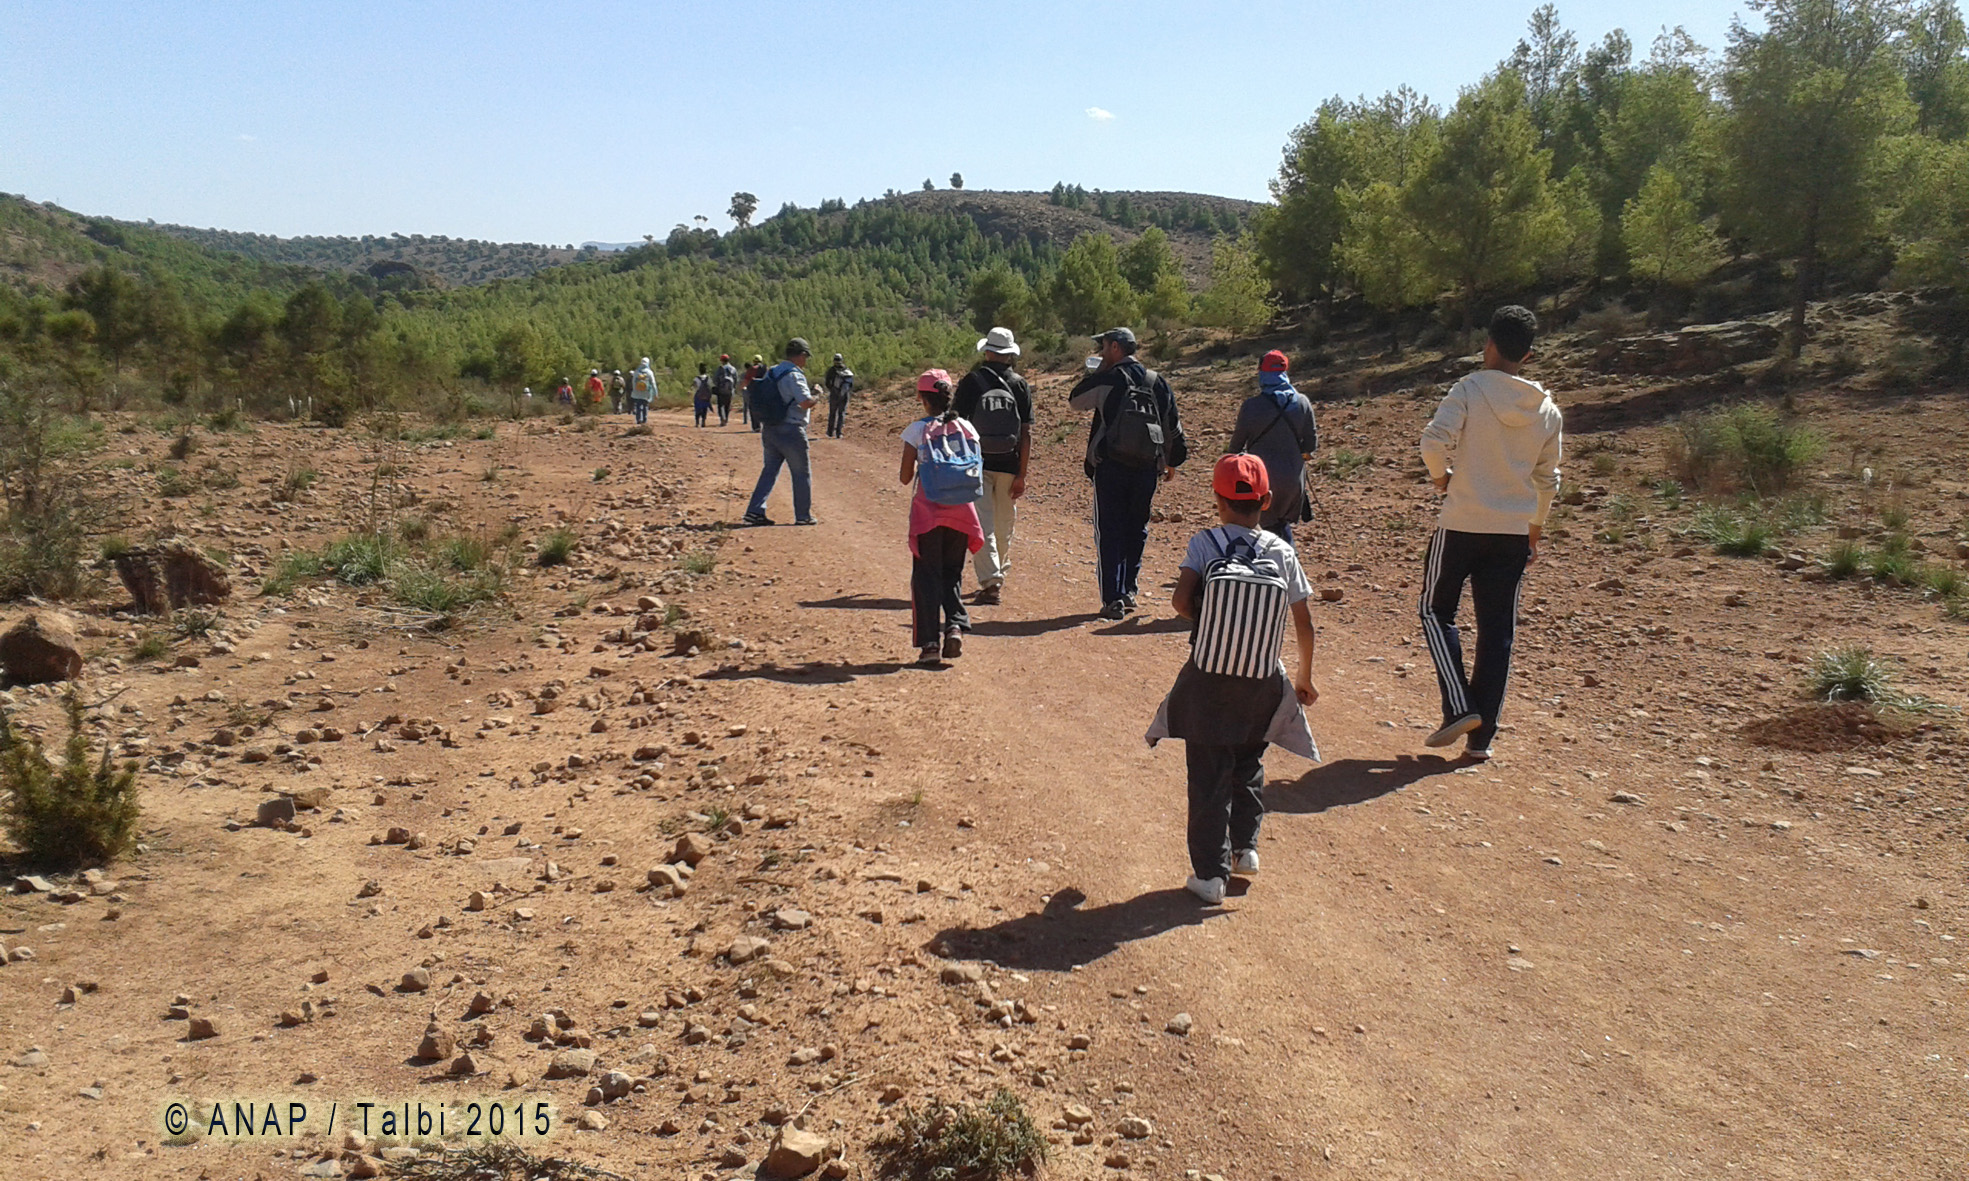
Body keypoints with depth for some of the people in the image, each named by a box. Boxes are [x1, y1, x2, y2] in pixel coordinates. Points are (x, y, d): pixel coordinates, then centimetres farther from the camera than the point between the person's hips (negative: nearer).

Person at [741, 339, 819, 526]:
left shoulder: (770, 372, 10)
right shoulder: (795, 375, -15)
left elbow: (752, 396, 17)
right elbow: (806, 403, -23)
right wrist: (816, 394, -4)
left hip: (769, 430, 7)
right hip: (790, 431, -7)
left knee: (770, 470, 13)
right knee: (801, 474, 6)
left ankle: (755, 511, 6)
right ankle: (803, 516, 12)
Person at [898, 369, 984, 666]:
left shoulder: (917, 430, -6)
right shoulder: (965, 428, 2)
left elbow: (905, 477, -4)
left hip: (928, 512, -3)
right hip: (960, 512, 3)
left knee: (926, 575, 5)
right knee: (952, 574, 16)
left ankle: (930, 643, 0)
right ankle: (956, 624, -6)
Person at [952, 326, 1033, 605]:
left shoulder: (971, 381, -4)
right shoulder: (1020, 385, 1)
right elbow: (1027, 433, -1)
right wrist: (1021, 475, 2)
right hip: (1009, 465, 2)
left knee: (981, 525, -2)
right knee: (1004, 525, 16)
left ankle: (991, 581, -13)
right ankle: (999, 575, 30)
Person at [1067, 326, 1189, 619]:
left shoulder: (1107, 379, -7)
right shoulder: (1157, 383, 8)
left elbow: (1074, 400, 6)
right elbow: (1173, 426, 13)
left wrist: (1095, 373, 13)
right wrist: (1172, 461, 24)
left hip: (1110, 466, -4)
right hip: (1147, 467, 5)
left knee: (1109, 532, -1)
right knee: (1136, 530, 16)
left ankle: (1113, 599, -6)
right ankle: (1129, 591, 21)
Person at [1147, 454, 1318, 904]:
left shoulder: (1205, 544, -5)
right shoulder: (1282, 552, 0)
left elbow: (1181, 600, -17)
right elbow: (1303, 623, 2)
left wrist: (1209, 623, 4)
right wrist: (1304, 677, 16)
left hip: (1207, 680, -2)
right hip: (1261, 682, 2)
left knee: (1209, 775, 6)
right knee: (1248, 765, 25)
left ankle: (1210, 872, 9)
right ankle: (1245, 847, 22)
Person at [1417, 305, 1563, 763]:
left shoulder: (1470, 390, -8)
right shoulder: (1547, 410, 7)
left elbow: (1434, 440, -22)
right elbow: (1547, 479, 14)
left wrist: (1440, 476, -2)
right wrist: (1535, 530, 26)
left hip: (1462, 525, -4)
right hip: (1515, 533, 4)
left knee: (1437, 611, 13)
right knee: (1497, 630, 9)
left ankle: (1460, 707, -2)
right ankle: (1481, 737, 10)